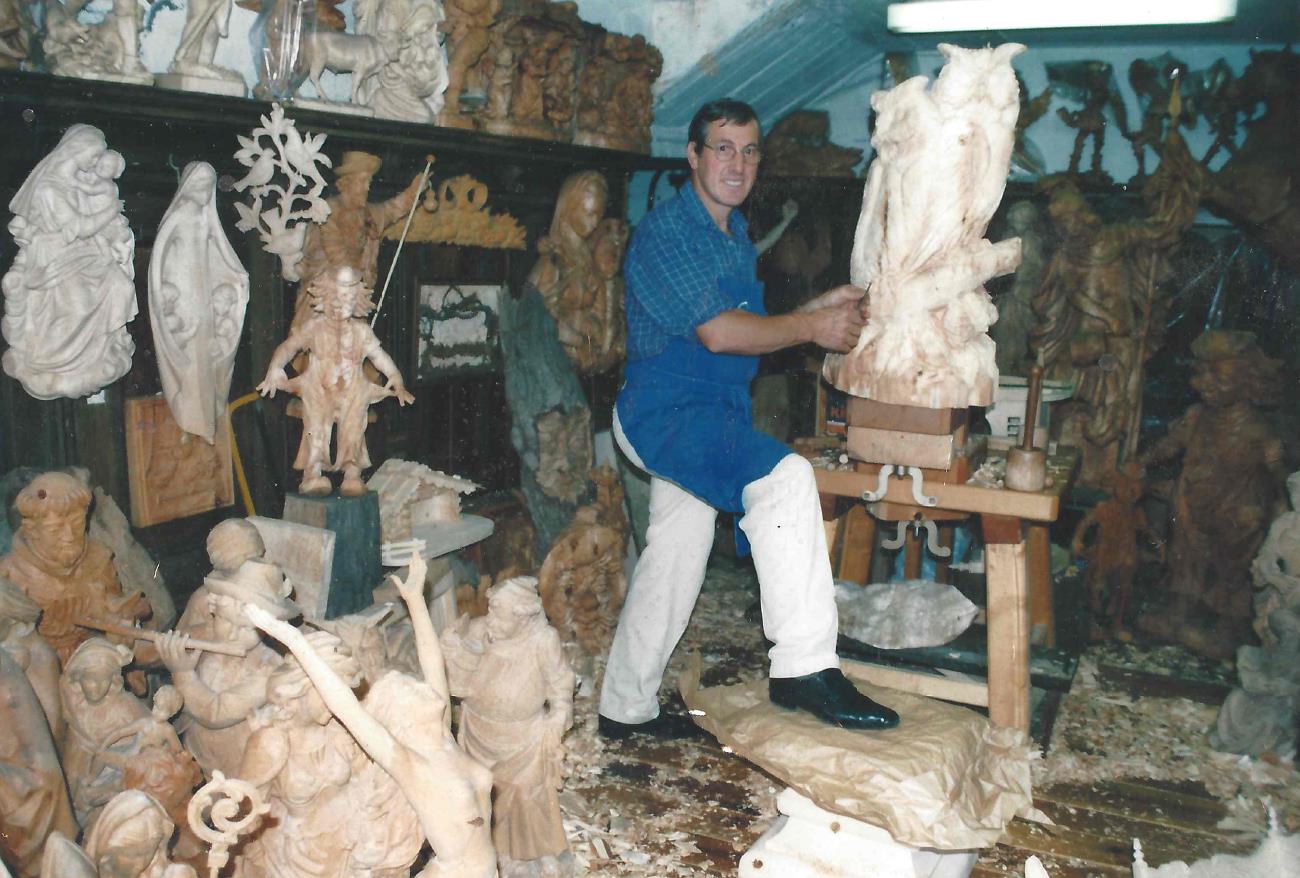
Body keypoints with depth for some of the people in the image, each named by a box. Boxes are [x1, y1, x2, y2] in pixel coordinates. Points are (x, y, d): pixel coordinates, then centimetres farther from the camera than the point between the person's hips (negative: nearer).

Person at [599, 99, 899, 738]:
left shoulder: (735, 234, 19)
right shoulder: (666, 231, -11)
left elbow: (749, 328, 18)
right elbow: (717, 331, -20)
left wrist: (822, 306, 5)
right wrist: (812, 327, -13)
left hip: (712, 413, 10)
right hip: (665, 409, -10)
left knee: (675, 562, 13)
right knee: (785, 477, -29)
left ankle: (625, 708, 26)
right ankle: (804, 667, -27)